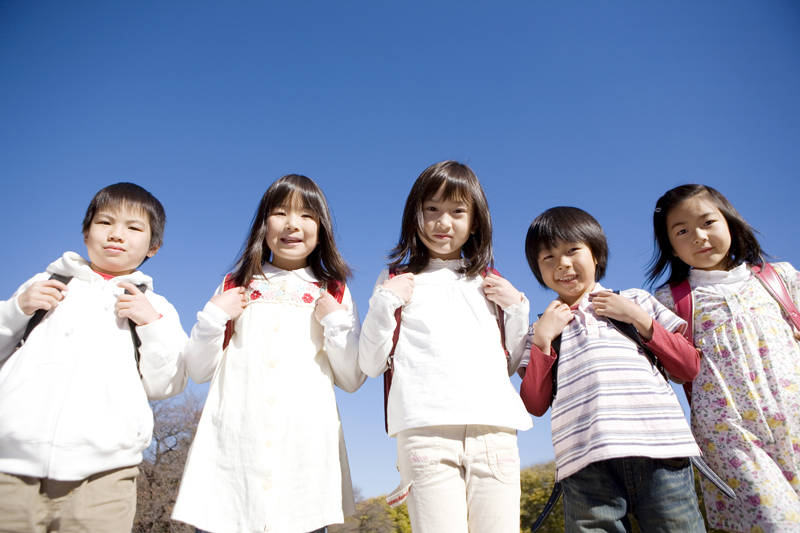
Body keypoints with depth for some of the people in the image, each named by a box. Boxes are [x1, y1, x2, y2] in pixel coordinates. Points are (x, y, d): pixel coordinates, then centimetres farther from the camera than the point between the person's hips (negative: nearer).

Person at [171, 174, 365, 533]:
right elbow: (198, 371, 13)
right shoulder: (237, 286, 13)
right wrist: (213, 316, -1)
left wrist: (336, 322, -6)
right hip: (233, 441, 1)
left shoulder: (334, 293, 10)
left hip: (306, 444, -1)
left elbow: (352, 380, 6)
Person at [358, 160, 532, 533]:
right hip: (427, 430, -2)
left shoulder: (488, 284, 20)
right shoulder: (397, 281, 13)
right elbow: (371, 365, 8)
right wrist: (384, 301, -2)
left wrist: (517, 308, 10)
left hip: (495, 427, 3)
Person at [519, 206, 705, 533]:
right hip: (587, 464, 0)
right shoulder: (545, 328, 17)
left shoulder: (636, 301, 18)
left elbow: (689, 368, 10)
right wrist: (542, 338, 1)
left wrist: (639, 318, 3)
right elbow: (534, 404, 6)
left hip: (659, 448, 0)